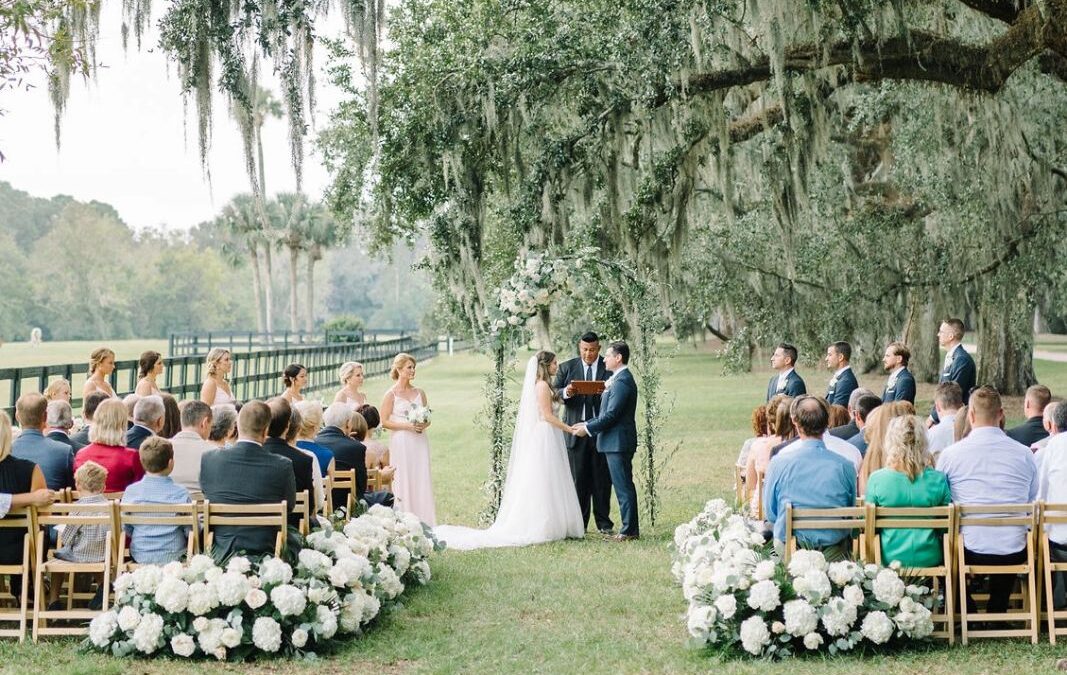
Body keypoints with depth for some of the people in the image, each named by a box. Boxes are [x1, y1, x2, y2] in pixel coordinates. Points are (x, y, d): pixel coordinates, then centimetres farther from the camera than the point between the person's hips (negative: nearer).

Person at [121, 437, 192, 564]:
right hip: (173, 558, -3)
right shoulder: (181, 493, -13)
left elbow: (125, 529, 1)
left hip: (139, 558, 3)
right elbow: (192, 531, -7)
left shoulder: (131, 491, -7)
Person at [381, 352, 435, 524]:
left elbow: (428, 418, 17)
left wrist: (424, 425, -5)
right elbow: (384, 422, -6)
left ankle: (424, 524, 6)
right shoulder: (391, 394, -3)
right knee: (403, 483, -4)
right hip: (401, 444, -4)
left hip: (420, 443, 4)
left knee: (421, 482, 2)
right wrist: (407, 426, -14)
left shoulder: (420, 393, 11)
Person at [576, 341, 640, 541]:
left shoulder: (622, 381, -17)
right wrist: (589, 424, 13)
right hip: (616, 441, 10)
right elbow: (608, 412, 20)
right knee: (623, 486, 13)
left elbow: (611, 415, -21)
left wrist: (588, 428, -12)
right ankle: (630, 528, 18)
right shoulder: (619, 379, 16)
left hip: (618, 442, -10)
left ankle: (630, 530, -1)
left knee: (624, 486, -5)